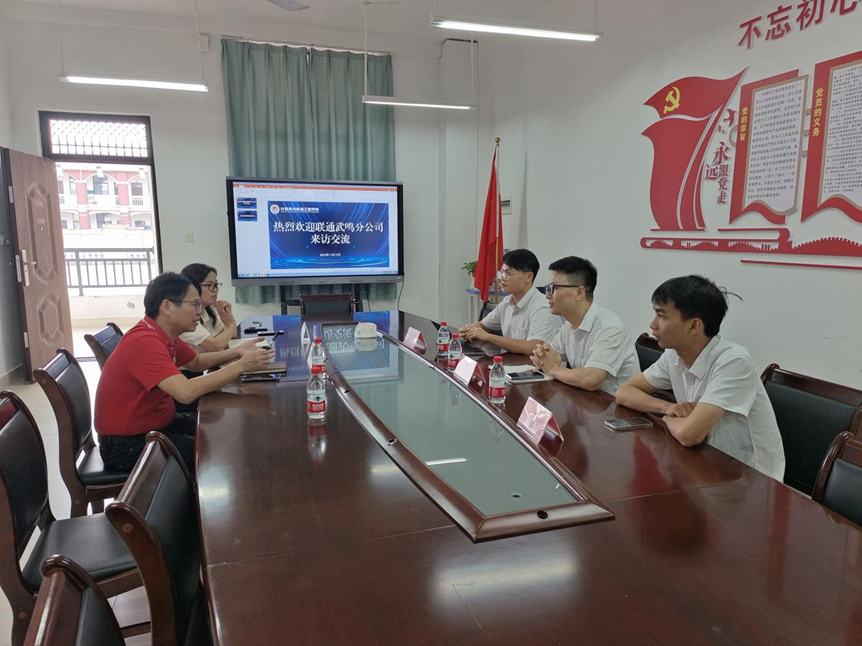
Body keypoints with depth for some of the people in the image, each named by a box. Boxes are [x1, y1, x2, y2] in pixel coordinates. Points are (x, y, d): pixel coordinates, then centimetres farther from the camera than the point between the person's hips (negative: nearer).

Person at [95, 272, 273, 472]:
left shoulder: (165, 335, 2)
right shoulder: (145, 342, -28)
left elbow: (196, 362, 19)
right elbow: (186, 392, -39)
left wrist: (236, 352, 2)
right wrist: (241, 365, -30)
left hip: (156, 423, 10)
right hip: (127, 443, -9)